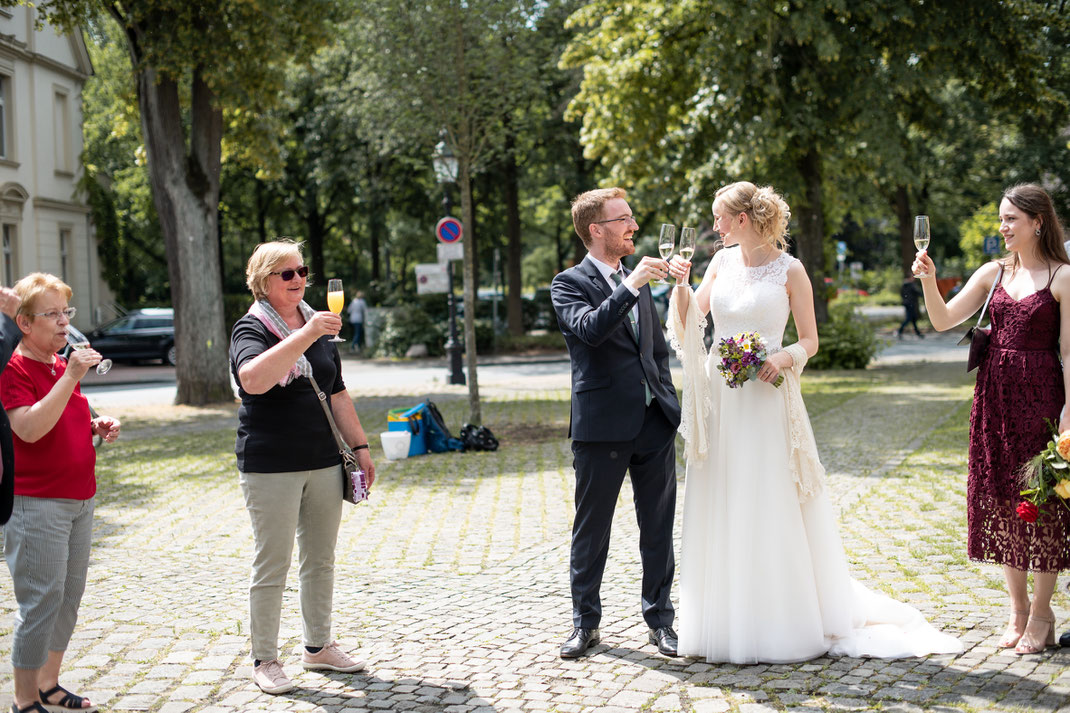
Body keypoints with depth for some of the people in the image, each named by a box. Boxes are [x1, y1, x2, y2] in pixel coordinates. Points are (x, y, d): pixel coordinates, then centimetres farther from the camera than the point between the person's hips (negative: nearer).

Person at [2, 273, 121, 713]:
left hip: (78, 500, 9)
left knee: (69, 597, 13)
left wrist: (97, 427, 7)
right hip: (37, 504, -9)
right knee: (42, 600, -6)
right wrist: (72, 376, -28)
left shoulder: (63, 364, 14)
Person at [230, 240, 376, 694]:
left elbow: (337, 394, 20)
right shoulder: (251, 329, -7)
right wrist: (305, 335, -36)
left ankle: (318, 647, 25)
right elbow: (254, 379, -30)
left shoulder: (318, 325, 14)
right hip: (270, 466, -6)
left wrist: (359, 446, 17)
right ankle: (264, 661, 9)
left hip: (323, 461, 6)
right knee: (272, 565, -1)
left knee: (321, 559, 12)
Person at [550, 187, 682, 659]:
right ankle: (585, 623, 18)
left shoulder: (637, 281, 16)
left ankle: (660, 619, 21)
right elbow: (590, 328, -24)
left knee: (658, 527, 9)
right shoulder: (570, 284, -4)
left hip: (654, 423, 5)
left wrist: (667, 400, 14)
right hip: (603, 425, -5)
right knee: (592, 529, 6)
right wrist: (632, 286, -27)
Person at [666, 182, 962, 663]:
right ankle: (725, 622, 16)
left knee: (769, 509, -3)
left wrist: (784, 358, -18)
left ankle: (780, 625, 8)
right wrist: (681, 285, -6)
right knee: (720, 510, 6)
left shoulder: (789, 270, -3)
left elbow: (810, 340, 1)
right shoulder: (722, 262, 9)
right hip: (720, 398, 5)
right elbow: (689, 324, 10)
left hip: (765, 398, -4)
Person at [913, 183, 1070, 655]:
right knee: (1000, 498, 9)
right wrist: (928, 280, -11)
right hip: (994, 394, 5)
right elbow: (943, 320, 5)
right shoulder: (993, 273, 9)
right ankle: (1018, 609, 21)